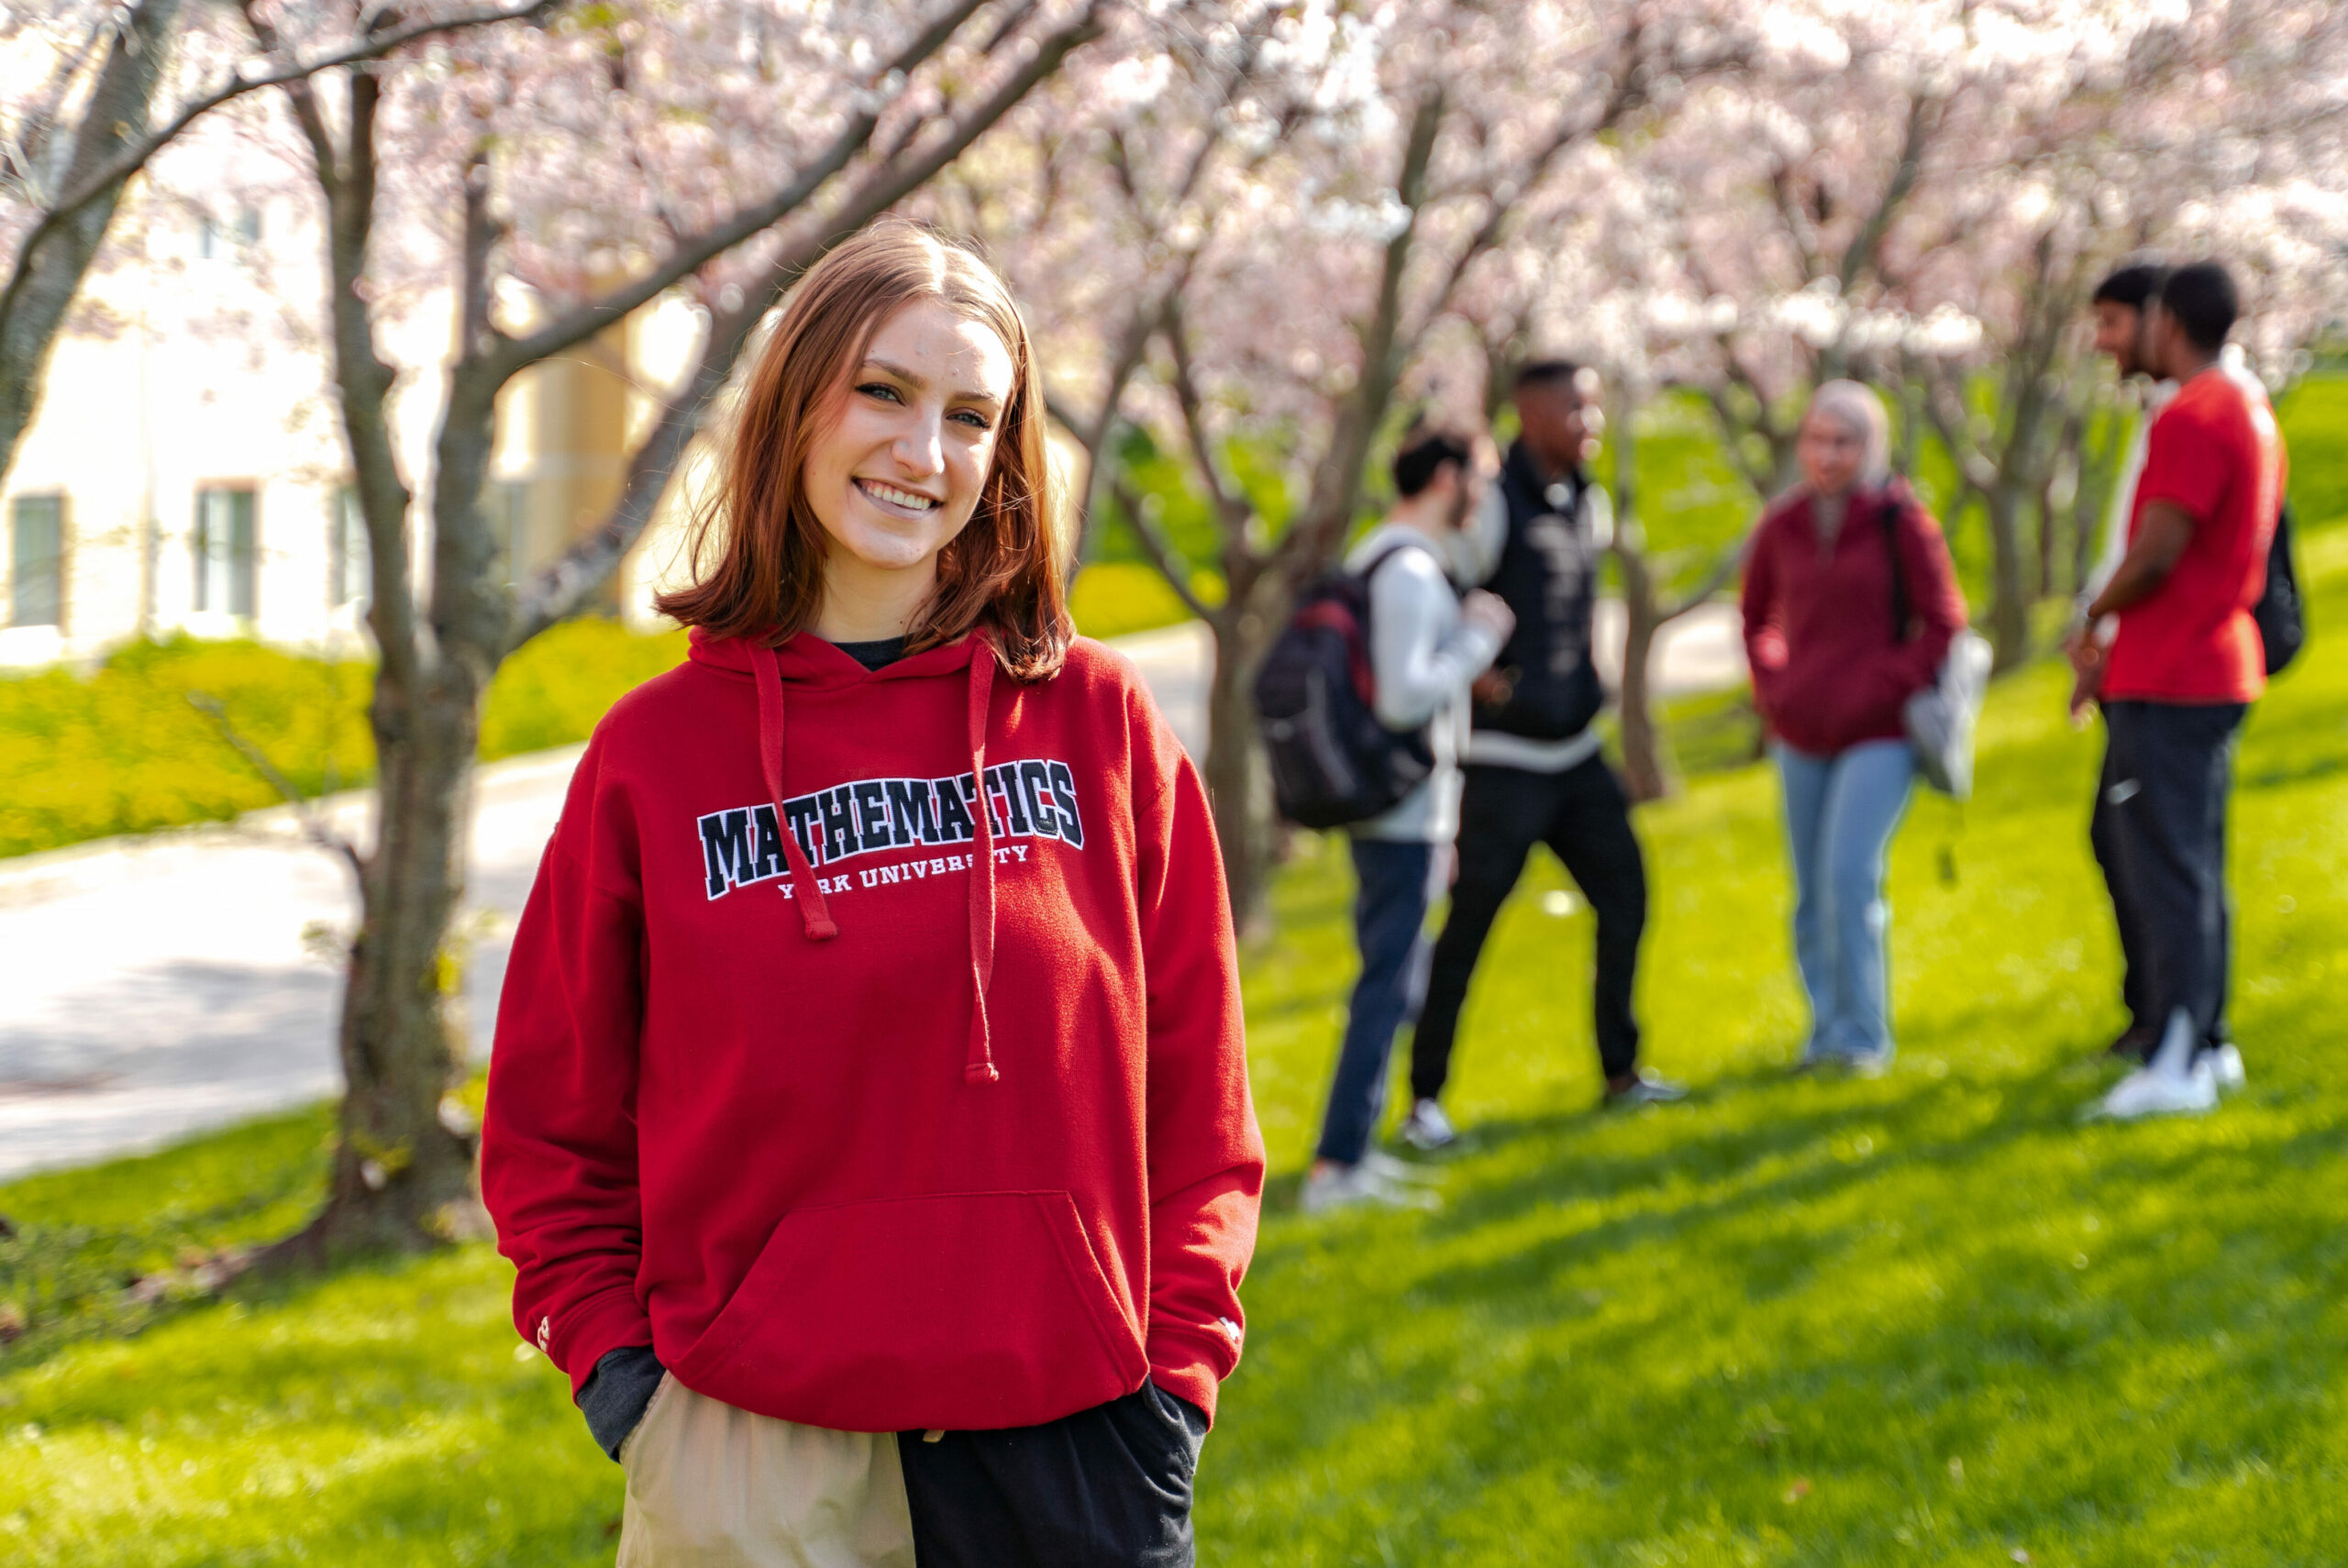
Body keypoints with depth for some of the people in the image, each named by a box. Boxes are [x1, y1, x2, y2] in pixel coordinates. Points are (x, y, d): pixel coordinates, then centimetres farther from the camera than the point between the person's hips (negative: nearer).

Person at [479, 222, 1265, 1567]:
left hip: (1067, 1449, 1)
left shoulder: (1098, 718, 4)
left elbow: (1195, 1101, 7)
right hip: (752, 1456, 0)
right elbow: (553, 1123, 10)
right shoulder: (659, 749, 3)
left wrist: (1172, 1378, -1)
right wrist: (617, 1362, 0)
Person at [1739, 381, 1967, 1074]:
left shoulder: (1901, 522, -7)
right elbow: (1757, 619, 21)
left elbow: (1943, 624, -3)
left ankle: (1863, 1036, -4)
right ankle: (1827, 1028, 20)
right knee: (1812, 893, 7)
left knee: (1850, 877, -14)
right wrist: (1773, 684, 6)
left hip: (1877, 734, -4)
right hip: (1801, 734, 5)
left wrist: (1887, 688, -11)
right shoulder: (1781, 527, 5)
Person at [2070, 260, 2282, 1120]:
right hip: (2219, 669, 10)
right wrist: (2117, 653, 18)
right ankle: (2206, 1043, 21)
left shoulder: (2191, 419, -17)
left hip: (2165, 688, -10)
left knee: (2164, 869, -10)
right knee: (2195, 864, 15)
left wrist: (2093, 620, -2)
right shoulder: (2251, 412, 16)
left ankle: (2175, 1063, -12)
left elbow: (2155, 556, -22)